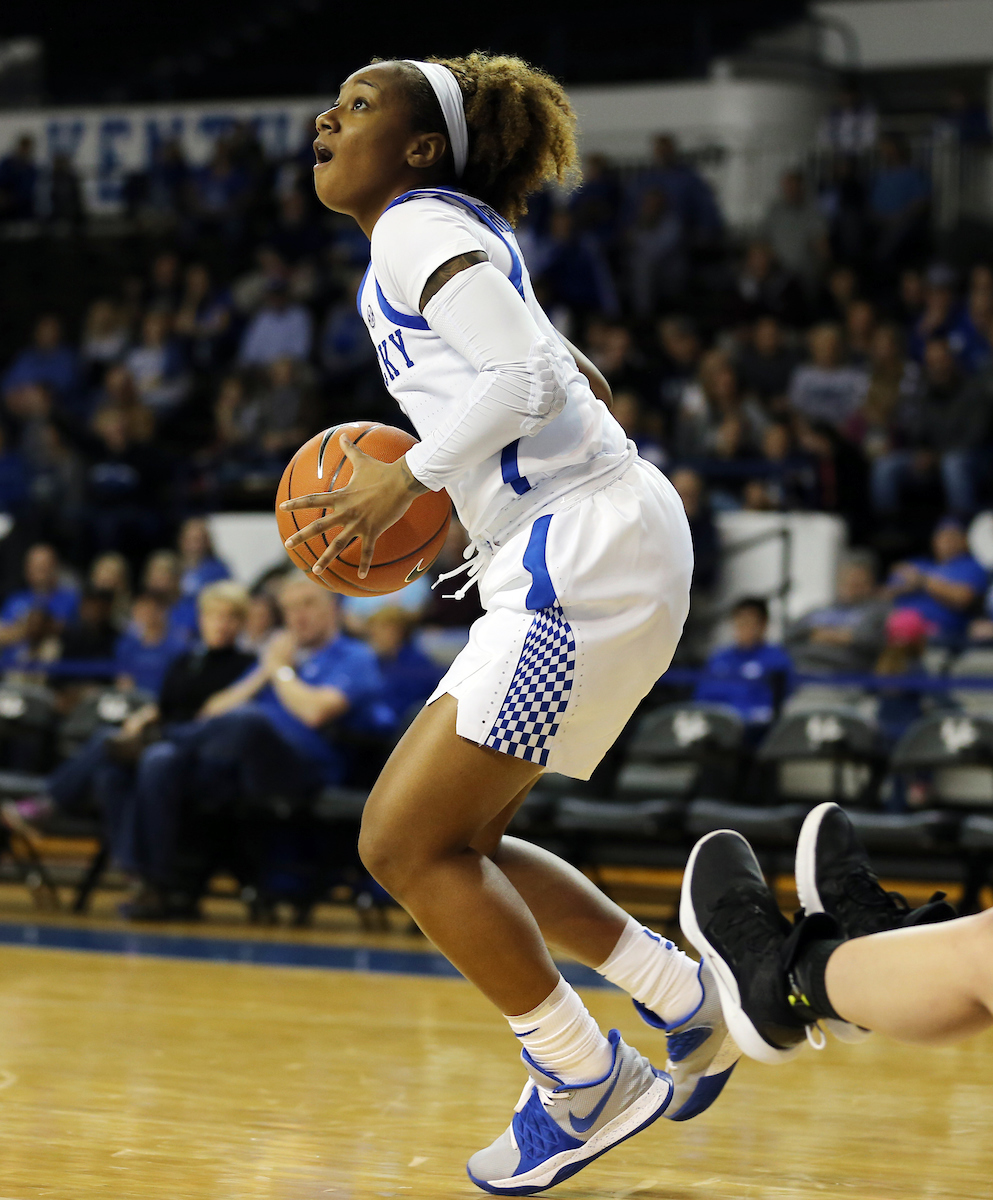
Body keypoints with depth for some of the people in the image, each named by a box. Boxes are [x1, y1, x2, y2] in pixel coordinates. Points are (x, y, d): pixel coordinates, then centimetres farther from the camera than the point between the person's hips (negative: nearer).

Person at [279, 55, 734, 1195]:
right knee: (440, 843, 12)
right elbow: (581, 386, 28)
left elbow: (525, 377, -20)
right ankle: (687, 1004, 17)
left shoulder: (417, 225, -7)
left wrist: (409, 475, -12)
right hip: (574, 561, 10)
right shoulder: (462, 240, 23)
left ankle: (586, 1083, 2)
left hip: (586, 561, -10)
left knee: (407, 844, -8)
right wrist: (436, 493, 20)